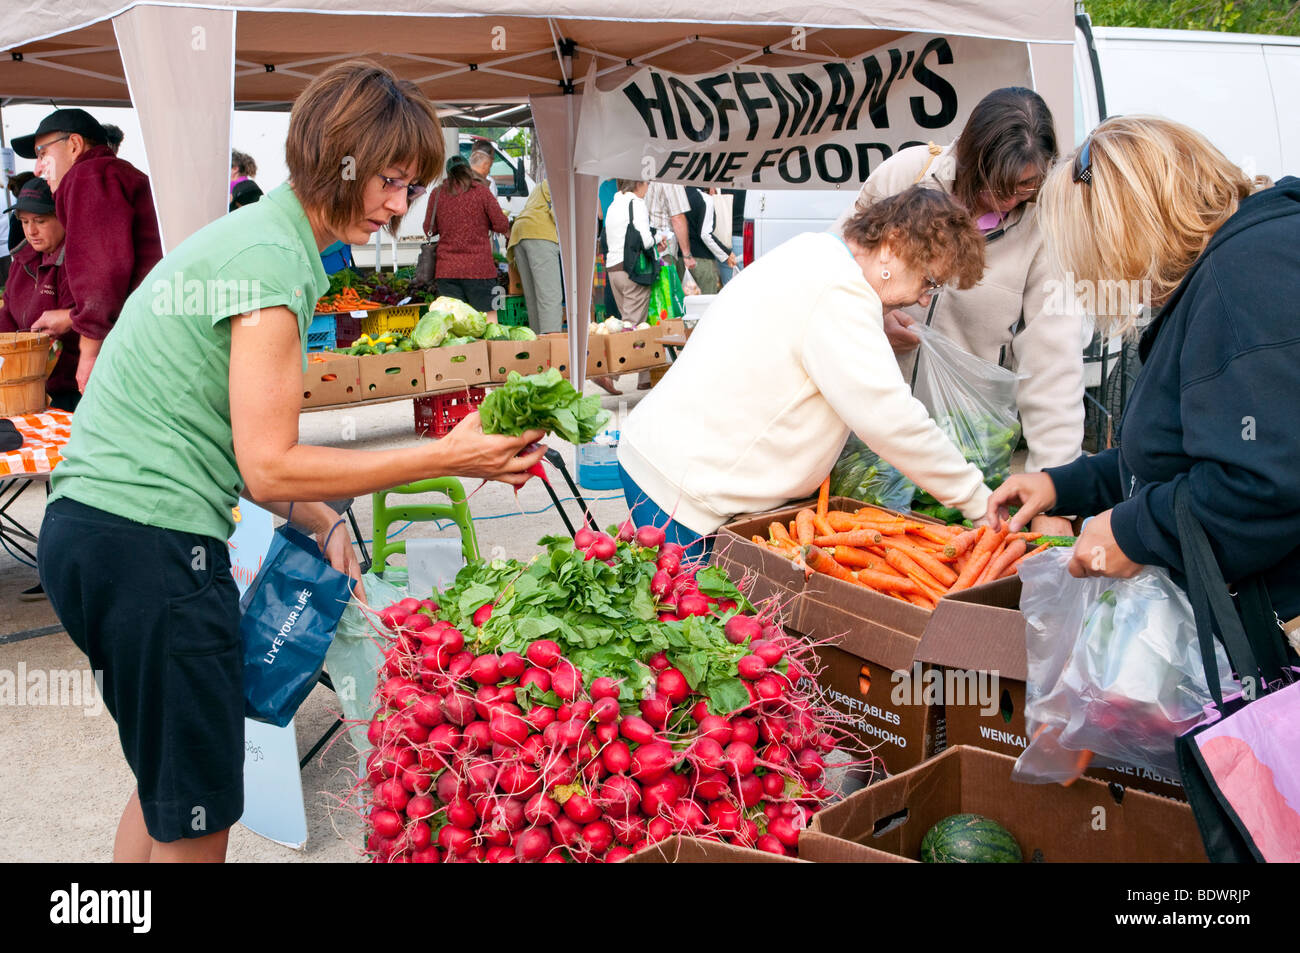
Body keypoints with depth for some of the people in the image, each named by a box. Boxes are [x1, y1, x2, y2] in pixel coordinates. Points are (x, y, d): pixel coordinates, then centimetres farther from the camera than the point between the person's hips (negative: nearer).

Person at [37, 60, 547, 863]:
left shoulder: (249, 234, 16)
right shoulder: (273, 259, -15)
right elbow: (269, 467, -18)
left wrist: (321, 523, 9)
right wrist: (447, 457, -17)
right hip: (151, 548, -10)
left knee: (167, 781, 25)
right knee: (196, 818, 3)